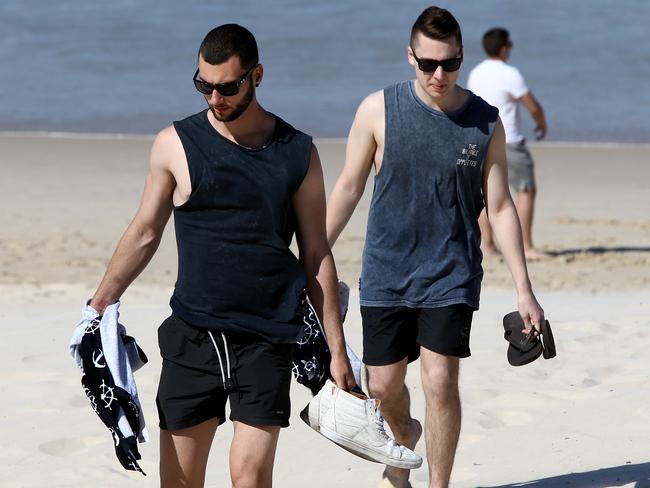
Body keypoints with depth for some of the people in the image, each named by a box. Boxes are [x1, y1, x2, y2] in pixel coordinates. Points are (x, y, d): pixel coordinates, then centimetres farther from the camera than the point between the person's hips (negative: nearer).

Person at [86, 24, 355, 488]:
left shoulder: (297, 153, 4)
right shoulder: (175, 144, 3)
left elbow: (316, 255, 8)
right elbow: (145, 232, 12)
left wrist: (338, 351, 7)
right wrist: (100, 303, 4)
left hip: (267, 339, -1)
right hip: (192, 335, 1)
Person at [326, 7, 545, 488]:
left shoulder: (486, 123, -3)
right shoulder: (379, 109, -5)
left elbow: (500, 207, 3)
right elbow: (349, 187, 3)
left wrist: (524, 290, 1)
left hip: (451, 275, -1)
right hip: (386, 273, 1)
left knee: (441, 382, -11)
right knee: (384, 385, 8)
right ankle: (405, 438, 42)